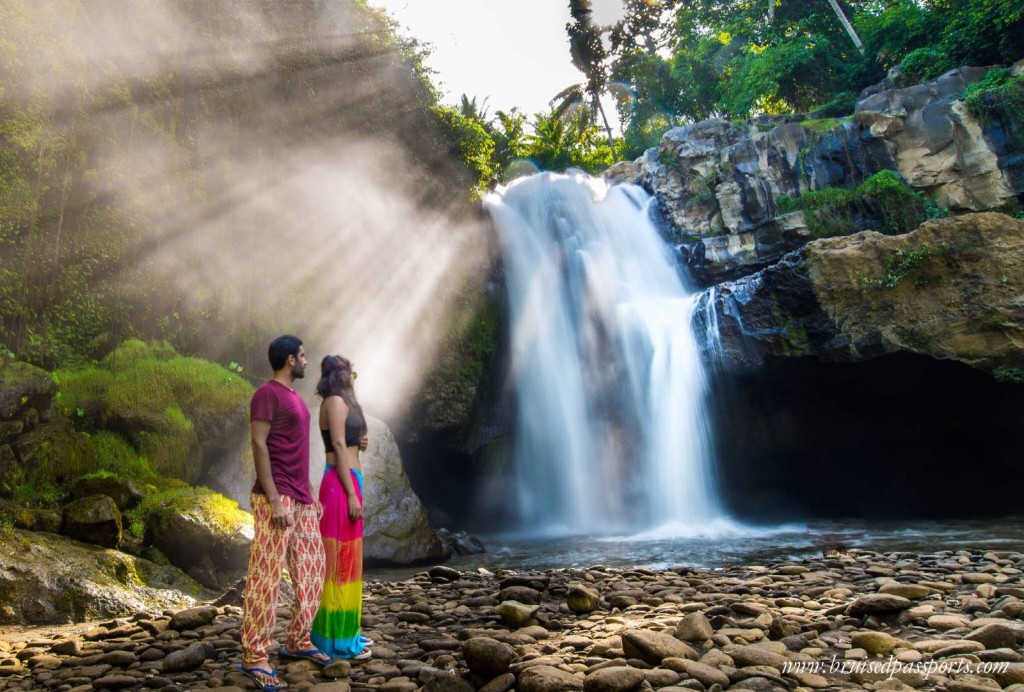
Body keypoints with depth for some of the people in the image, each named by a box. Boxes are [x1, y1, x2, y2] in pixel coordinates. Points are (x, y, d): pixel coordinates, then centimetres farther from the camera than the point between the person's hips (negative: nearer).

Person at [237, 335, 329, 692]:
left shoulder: (295, 396, 17)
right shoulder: (267, 393, -9)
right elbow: (259, 445, -15)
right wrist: (274, 500, -20)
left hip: (301, 499, 9)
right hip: (277, 498, -9)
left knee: (311, 571, 12)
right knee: (267, 576, -4)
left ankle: (297, 640, 25)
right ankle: (254, 656, 4)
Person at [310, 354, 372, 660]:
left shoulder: (341, 403, 19)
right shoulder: (336, 401, -10)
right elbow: (338, 446, -16)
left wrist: (359, 443, 8)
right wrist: (352, 494, -18)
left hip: (347, 482, 10)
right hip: (342, 483, -10)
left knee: (346, 560, 14)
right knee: (340, 560, -5)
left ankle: (345, 631, 24)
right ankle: (338, 640, 3)